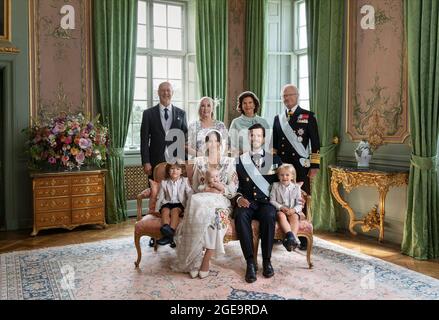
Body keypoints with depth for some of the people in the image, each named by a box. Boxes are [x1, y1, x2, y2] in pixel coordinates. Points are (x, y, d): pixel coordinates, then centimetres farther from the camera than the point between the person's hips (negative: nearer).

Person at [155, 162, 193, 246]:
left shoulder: (185, 181, 9)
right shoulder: (164, 182, 12)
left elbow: (190, 193, 2)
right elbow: (160, 197, 14)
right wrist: (156, 209, 7)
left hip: (179, 203, -2)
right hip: (167, 203, 2)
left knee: (175, 210, -34)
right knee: (165, 210, -31)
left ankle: (170, 232, -52)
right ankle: (165, 228, -55)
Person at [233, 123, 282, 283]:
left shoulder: (275, 159, 17)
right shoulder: (240, 160, 16)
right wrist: (239, 198, -7)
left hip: (266, 202, 0)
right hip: (246, 203, 1)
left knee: (269, 216, -35)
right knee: (240, 215, -33)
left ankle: (267, 260, -20)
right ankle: (250, 262, -28)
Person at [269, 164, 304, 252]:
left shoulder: (296, 187, 9)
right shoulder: (275, 186, 8)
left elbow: (299, 203, 4)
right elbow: (272, 200, 2)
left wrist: (294, 210, -17)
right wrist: (281, 207, -15)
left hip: (293, 211, 1)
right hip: (279, 210, -1)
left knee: (295, 217, -31)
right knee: (281, 216, -34)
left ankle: (290, 240, -45)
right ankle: (290, 235, -52)